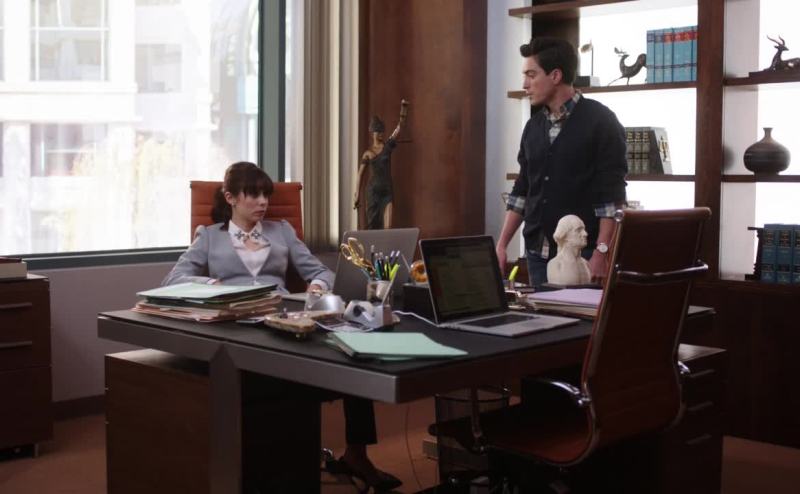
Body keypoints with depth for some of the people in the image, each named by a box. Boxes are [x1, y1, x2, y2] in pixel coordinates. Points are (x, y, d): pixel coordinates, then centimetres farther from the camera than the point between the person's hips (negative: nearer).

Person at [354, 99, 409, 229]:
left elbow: (400, 125, -3)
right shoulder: (367, 153, 1)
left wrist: (404, 107, -15)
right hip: (373, 190, -1)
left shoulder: (388, 146, 5)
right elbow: (360, 175, 4)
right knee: (372, 225, 5)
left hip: (387, 191, 1)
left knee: (387, 227, -11)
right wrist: (357, 196, 0)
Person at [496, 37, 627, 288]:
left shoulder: (600, 121, -7)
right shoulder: (533, 126, 11)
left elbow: (611, 195, -12)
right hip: (538, 252, 6)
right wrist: (502, 245, 9)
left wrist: (602, 252, -18)